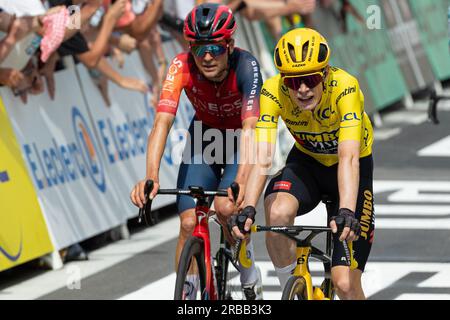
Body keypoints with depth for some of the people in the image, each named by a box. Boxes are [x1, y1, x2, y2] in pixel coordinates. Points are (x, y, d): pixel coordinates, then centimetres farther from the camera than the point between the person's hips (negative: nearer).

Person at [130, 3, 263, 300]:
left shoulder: (245, 65, -33)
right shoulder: (182, 66, -28)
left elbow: (250, 127, -42)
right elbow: (163, 121, -37)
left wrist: (242, 179, -58)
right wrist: (151, 176, -52)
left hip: (241, 141, -2)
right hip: (205, 136, 2)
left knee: (226, 207, -24)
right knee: (189, 223, -13)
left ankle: (250, 275, 2)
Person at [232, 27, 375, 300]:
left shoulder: (345, 87, -33)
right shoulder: (273, 92, -26)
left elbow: (348, 157, -43)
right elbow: (261, 157, -34)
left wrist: (347, 213, -56)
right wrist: (248, 210, -49)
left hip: (351, 171, -2)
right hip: (307, 163, 2)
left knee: (346, 284, -12)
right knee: (277, 213, -33)